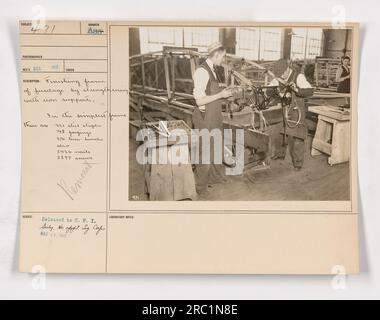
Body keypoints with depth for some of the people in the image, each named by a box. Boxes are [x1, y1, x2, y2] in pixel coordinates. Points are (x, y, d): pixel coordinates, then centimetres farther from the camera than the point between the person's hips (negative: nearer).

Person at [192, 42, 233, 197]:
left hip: (215, 116, 9)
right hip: (205, 117, -9)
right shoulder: (202, 71, -20)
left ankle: (216, 176, 42)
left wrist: (224, 93, 6)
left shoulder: (213, 70, 8)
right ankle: (200, 186, 18)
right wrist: (220, 95, -19)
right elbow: (200, 101, -23)